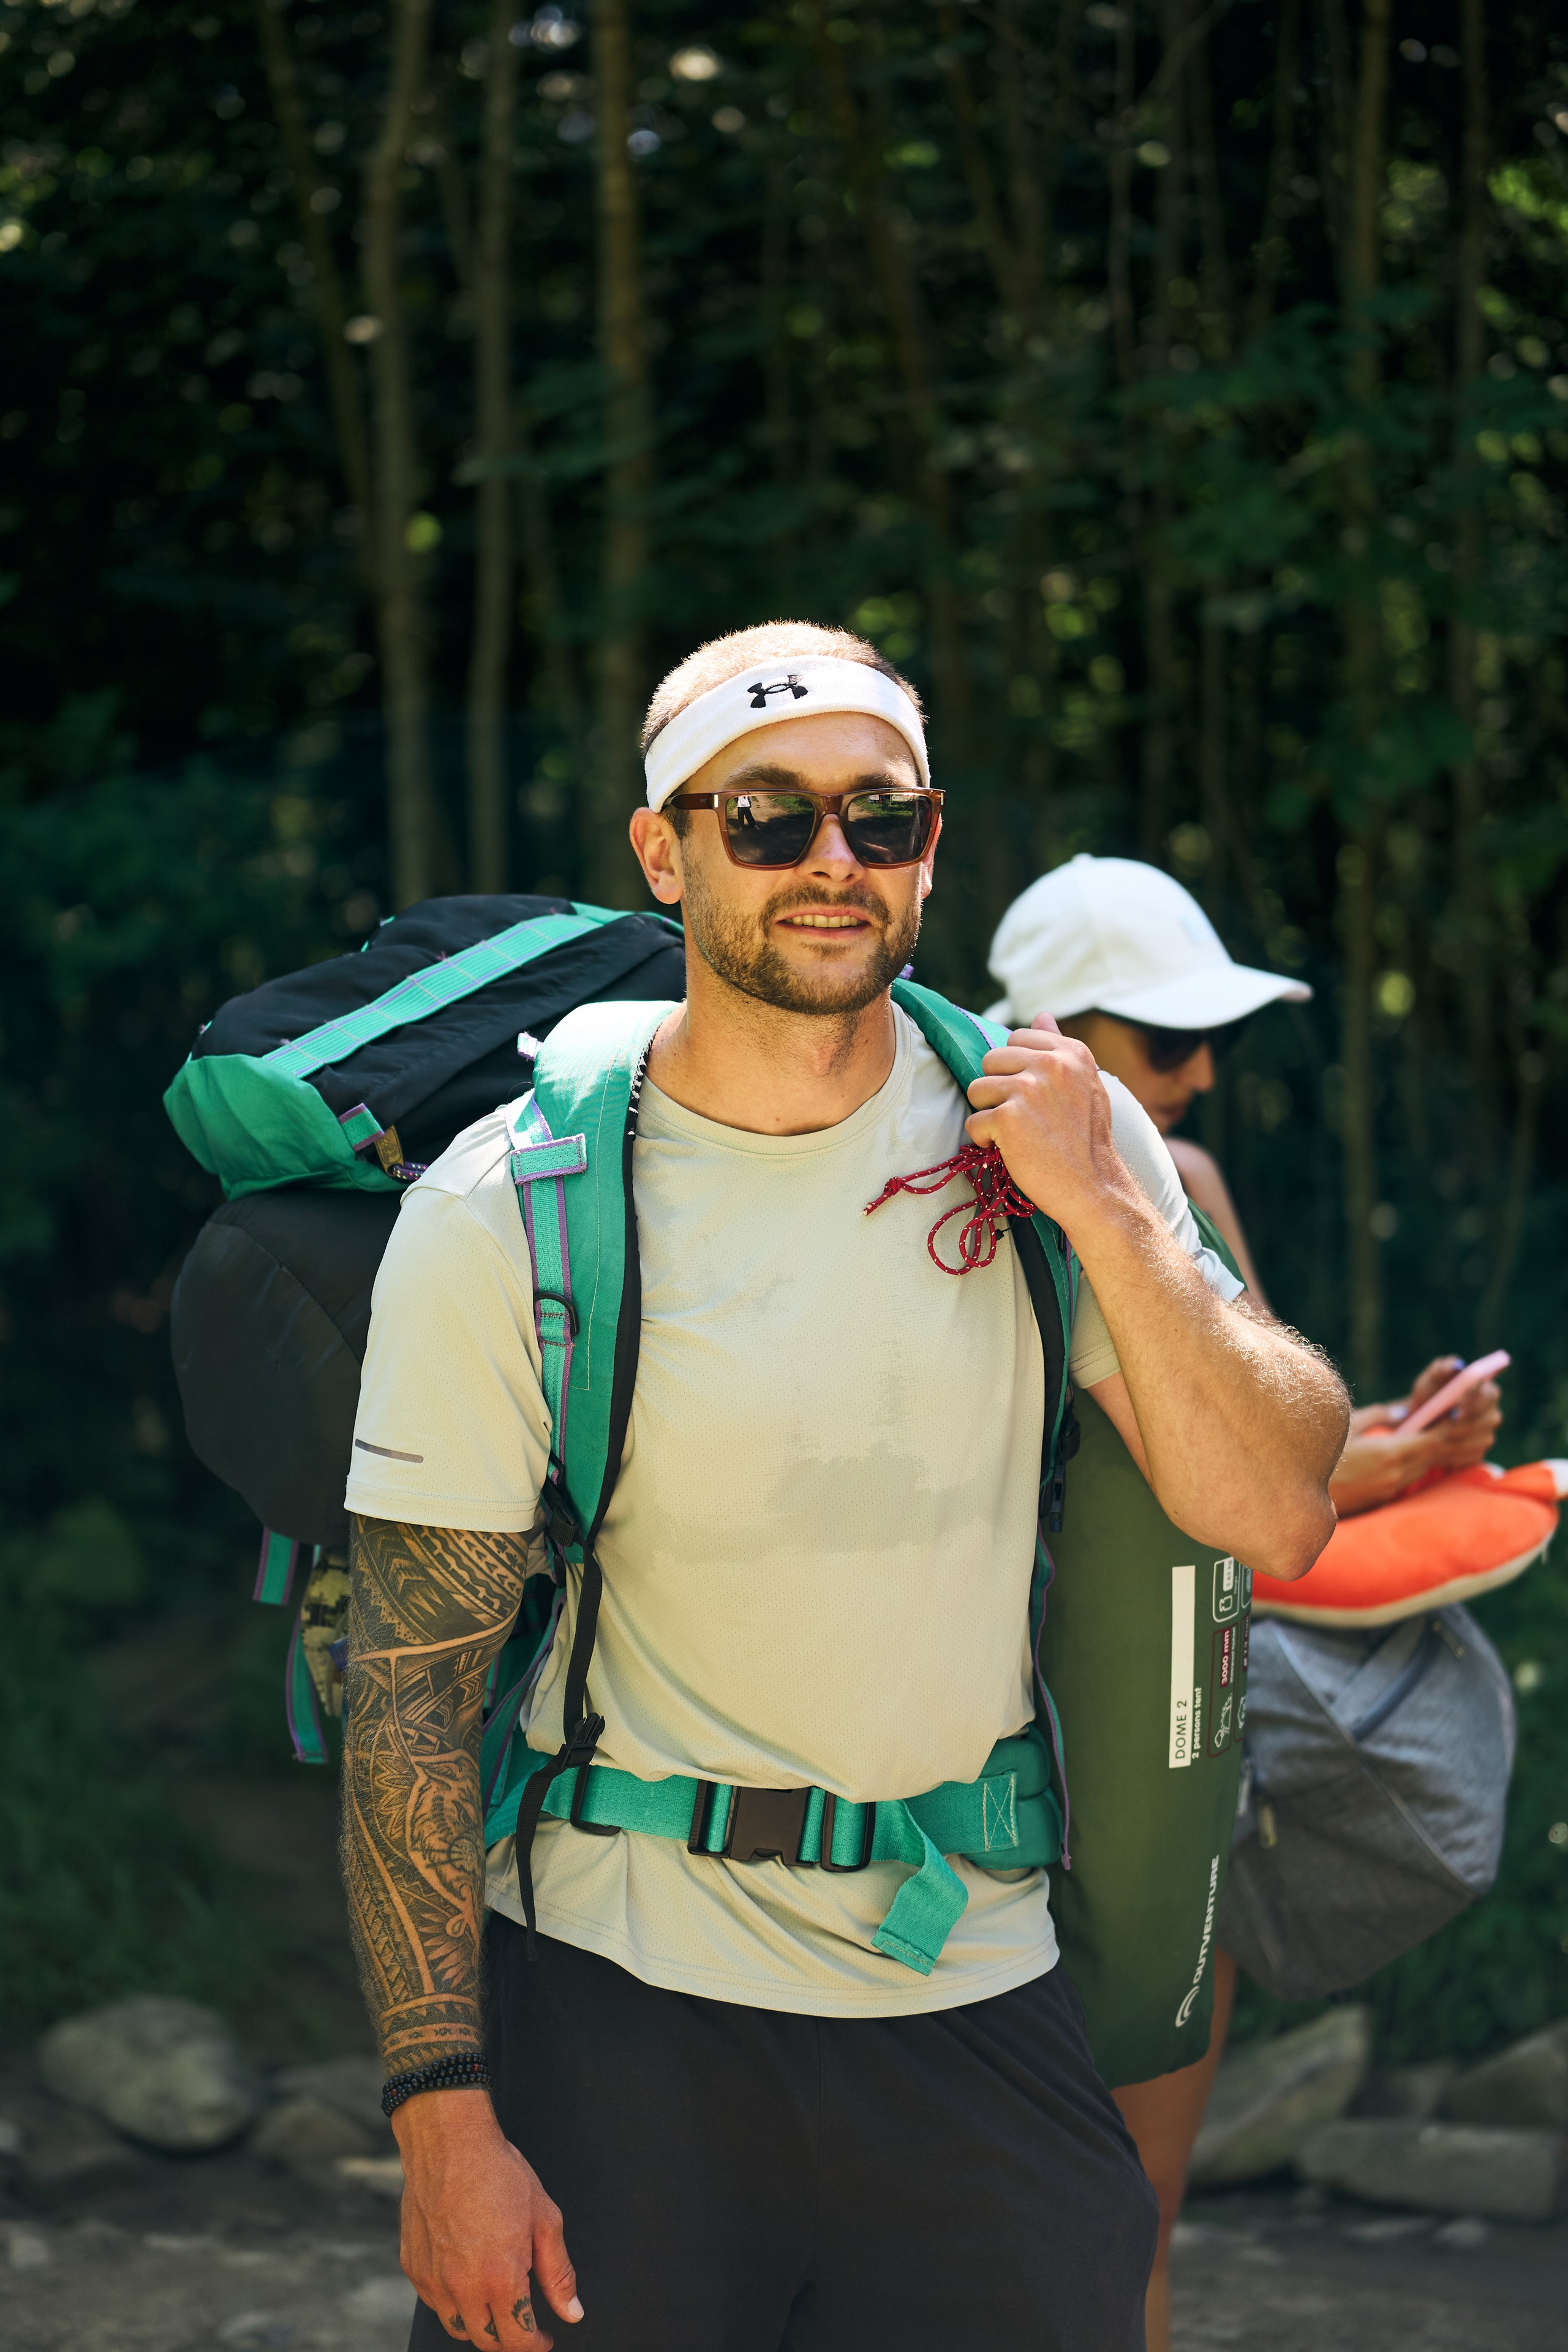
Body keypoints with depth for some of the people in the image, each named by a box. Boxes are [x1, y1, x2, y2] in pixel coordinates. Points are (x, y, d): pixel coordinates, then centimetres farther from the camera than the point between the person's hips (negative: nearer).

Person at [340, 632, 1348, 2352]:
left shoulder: (1046, 1128, -2)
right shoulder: (502, 1219, -10)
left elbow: (1275, 1519, -7)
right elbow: (412, 1684, -9)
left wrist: (1109, 1213, -19)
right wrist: (445, 2113, -12)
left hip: (976, 2001, 3)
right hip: (613, 2005, -2)